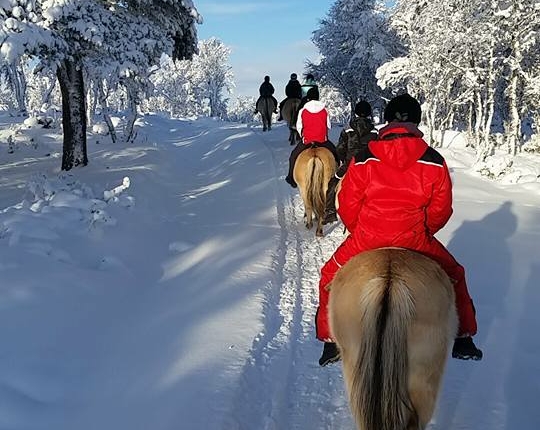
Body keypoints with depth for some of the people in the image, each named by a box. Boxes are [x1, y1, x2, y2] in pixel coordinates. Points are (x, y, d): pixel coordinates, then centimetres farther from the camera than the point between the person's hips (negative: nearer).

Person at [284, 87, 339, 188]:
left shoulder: (302, 111, -5)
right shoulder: (324, 110, -2)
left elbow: (299, 127, 2)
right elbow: (328, 126, 6)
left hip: (307, 140, -1)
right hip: (323, 140, 1)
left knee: (293, 156, 19)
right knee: (334, 153, 26)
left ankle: (292, 179, 19)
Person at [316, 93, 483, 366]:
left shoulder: (363, 159, -9)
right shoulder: (434, 162, -6)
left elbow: (347, 205, -3)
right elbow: (442, 210, 1)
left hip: (366, 241, 0)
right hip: (415, 242, 1)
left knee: (331, 279, 22)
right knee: (453, 276, 26)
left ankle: (331, 343, 21)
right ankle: (462, 341, 32)